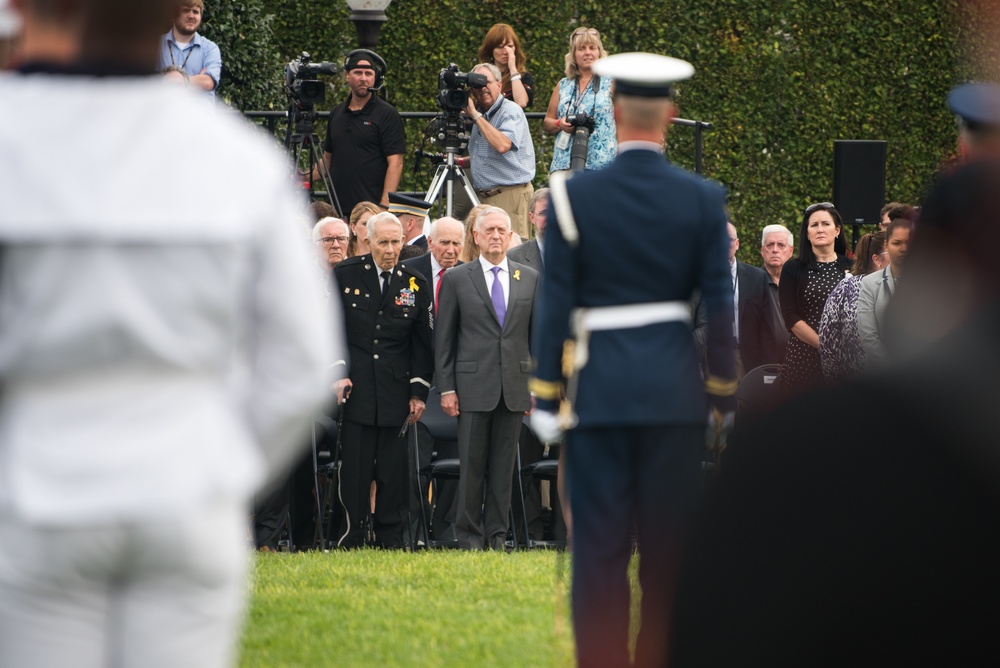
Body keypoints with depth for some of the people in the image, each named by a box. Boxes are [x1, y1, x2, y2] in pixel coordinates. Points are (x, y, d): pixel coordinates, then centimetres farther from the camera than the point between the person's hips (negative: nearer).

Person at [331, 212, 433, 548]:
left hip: (396, 389, 1)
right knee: (354, 466, -5)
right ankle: (350, 540, 1)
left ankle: (391, 540, 7)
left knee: (394, 468, 0)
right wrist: (337, 373, -4)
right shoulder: (345, 275, 2)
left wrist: (419, 391, 5)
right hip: (355, 387, -1)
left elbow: (423, 341, 10)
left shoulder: (415, 283, 6)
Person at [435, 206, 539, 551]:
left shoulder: (530, 278, 11)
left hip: (514, 388, 2)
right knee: (472, 465, -1)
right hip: (473, 386, -2)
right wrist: (446, 388, -3)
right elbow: (444, 339, 3)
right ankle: (469, 536, 6)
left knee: (504, 466, 5)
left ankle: (497, 535, 11)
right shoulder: (456, 279, 4)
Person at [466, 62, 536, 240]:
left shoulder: (511, 111, -10)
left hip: (510, 194, -8)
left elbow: (502, 145, -28)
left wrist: (475, 115, -21)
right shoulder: (481, 115, 16)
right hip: (482, 196, 8)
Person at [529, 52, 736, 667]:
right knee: (670, 547, 9)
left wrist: (545, 396, 2)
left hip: (600, 386, -1)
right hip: (675, 386, 1)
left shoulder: (574, 195, -6)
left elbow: (556, 302, -4)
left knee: (600, 547, 3)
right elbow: (719, 305, 0)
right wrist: (724, 394, 10)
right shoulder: (702, 199, -3)